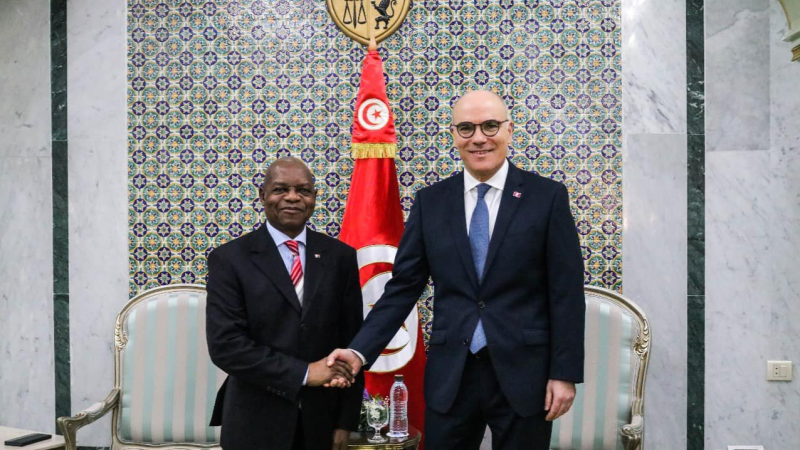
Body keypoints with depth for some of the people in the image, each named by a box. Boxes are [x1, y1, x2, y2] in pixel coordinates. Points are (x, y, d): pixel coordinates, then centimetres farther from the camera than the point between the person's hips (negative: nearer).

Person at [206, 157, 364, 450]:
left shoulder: (339, 256, 0)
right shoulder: (230, 259, -6)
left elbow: (350, 342, 1)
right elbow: (224, 345, -14)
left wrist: (346, 421, -1)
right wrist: (303, 373, -18)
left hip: (321, 421, 3)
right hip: (256, 424, -2)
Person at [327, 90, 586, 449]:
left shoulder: (548, 196, -3)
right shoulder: (430, 201, 3)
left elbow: (566, 294, -3)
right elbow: (403, 287, 2)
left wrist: (565, 374, -6)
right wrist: (360, 351, -8)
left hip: (524, 374, -1)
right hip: (449, 375, 2)